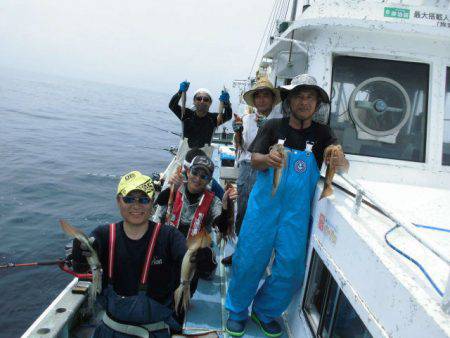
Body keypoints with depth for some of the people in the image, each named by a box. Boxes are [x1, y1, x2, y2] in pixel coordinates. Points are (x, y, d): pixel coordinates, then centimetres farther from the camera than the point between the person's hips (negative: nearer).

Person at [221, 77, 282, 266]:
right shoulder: (247, 118, 13)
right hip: (246, 168, 4)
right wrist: (238, 132, -7)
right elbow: (242, 146, 11)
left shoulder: (280, 120, -2)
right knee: (242, 212, 11)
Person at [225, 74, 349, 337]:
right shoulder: (273, 127, 1)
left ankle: (266, 313, 28)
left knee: (291, 267, 2)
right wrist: (267, 159, -30)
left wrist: (339, 160, -32)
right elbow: (255, 160, -6)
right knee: (250, 258, 2)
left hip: (297, 210, 1)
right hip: (265, 203, -1)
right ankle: (237, 311, 26)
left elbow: (344, 168, -7)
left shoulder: (322, 134, 3)